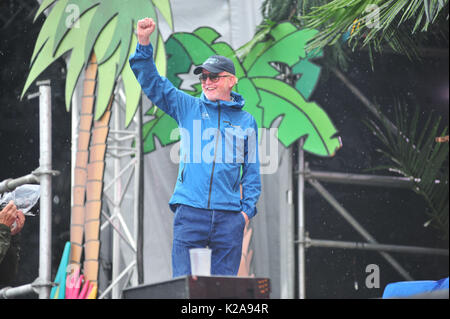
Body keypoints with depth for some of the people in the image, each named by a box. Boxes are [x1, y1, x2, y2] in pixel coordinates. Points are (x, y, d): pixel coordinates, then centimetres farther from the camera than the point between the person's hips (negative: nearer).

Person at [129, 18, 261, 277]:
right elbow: (152, 83, 9)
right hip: (190, 212, -1)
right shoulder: (188, 108, 12)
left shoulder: (246, 121, 13)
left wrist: (248, 209, 4)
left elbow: (252, 170, 14)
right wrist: (144, 44, -4)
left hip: (229, 216, 1)